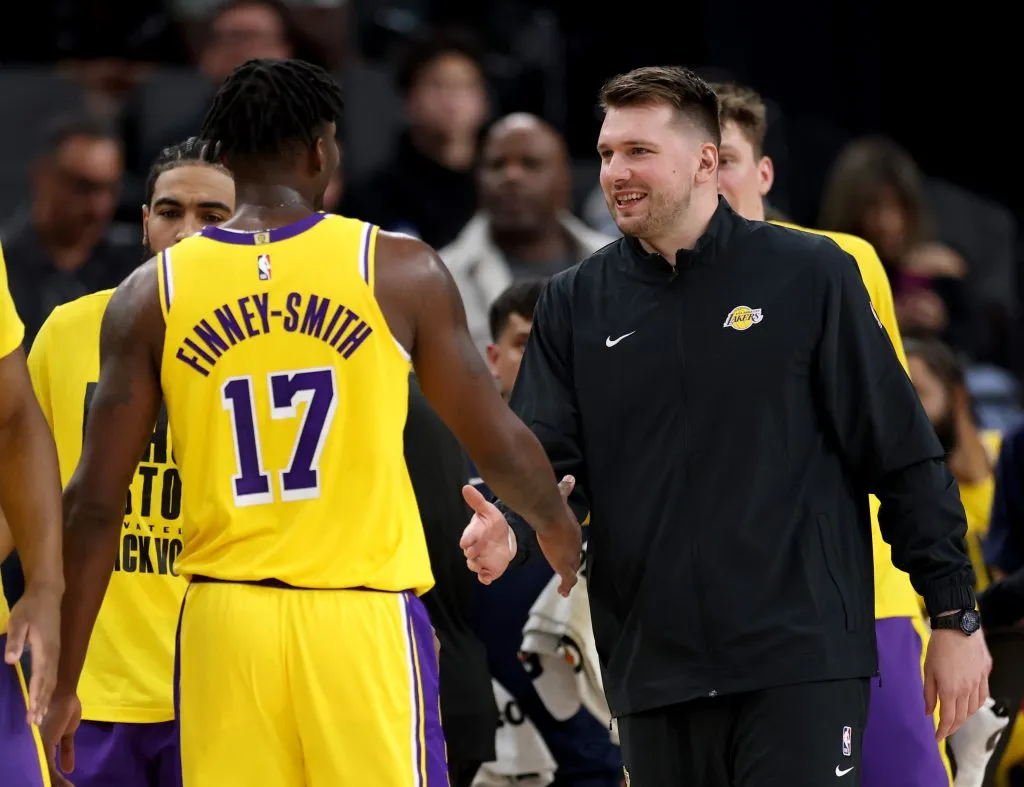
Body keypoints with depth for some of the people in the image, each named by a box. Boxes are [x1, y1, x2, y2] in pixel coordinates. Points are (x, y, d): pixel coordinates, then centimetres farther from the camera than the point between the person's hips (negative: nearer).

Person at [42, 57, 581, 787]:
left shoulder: (152, 295, 3)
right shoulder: (399, 271, -1)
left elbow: (95, 503, 2)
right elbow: (500, 446, 7)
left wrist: (64, 678, 9)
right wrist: (560, 527, 29)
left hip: (226, 623, 2)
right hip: (364, 617, -2)